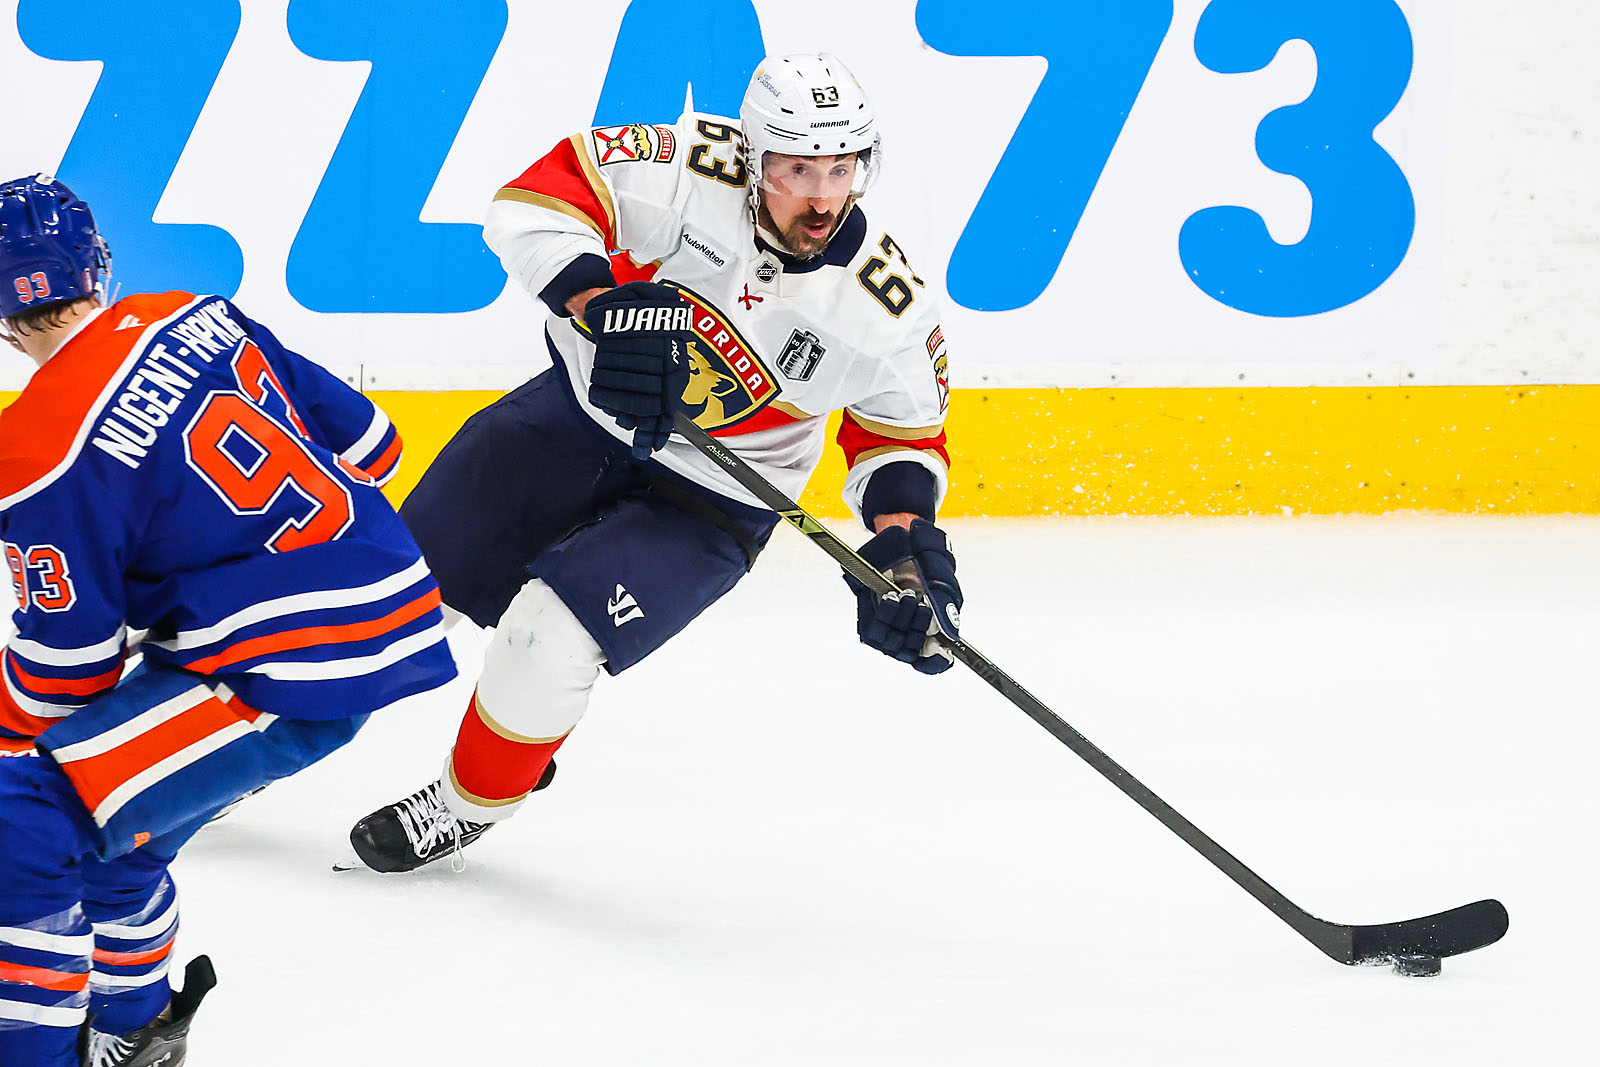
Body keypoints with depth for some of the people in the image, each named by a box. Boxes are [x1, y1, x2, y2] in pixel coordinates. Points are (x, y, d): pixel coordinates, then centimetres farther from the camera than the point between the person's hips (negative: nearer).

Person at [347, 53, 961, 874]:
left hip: (706, 503, -2)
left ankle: (470, 805, 7)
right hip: (581, 411, 2)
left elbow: (904, 434, -2)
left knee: (549, 635, -21)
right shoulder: (696, 171, -24)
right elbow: (533, 202, -26)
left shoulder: (888, 310, -19)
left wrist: (906, 538, -18)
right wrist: (600, 305, -40)